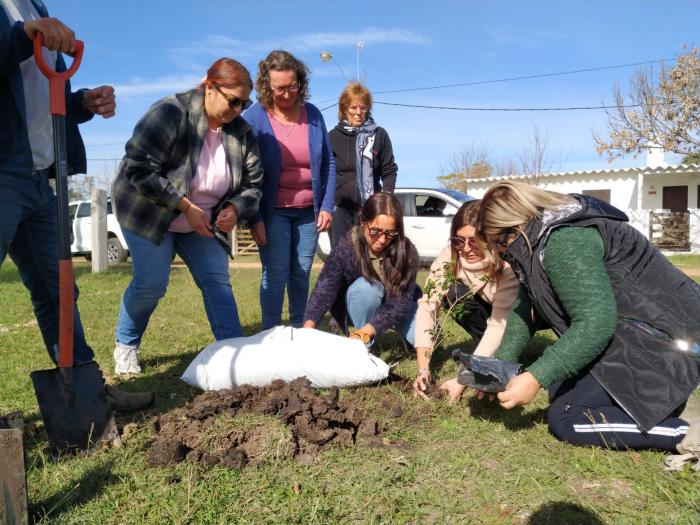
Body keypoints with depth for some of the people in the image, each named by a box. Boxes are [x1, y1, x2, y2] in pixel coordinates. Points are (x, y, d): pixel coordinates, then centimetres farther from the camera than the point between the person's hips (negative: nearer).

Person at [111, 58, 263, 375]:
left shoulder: (240, 131, -5)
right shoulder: (170, 114, -23)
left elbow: (252, 184, 0)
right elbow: (139, 169, -28)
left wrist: (235, 209, -22)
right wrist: (186, 207, -28)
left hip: (200, 220, 5)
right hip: (147, 212, -5)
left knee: (218, 280, -3)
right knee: (150, 284, -8)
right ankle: (125, 346, 18)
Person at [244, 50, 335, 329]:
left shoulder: (313, 114, 1)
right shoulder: (254, 117, -8)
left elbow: (328, 163, 7)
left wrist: (326, 206, 0)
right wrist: (254, 218, -11)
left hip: (309, 210, 3)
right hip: (273, 211, -3)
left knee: (302, 273, 10)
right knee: (275, 275, -5)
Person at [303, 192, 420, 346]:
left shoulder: (407, 252, -28)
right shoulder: (345, 249, -28)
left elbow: (400, 300, -32)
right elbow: (325, 289, -34)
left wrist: (365, 332, -45)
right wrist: (309, 325, -52)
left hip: (395, 304, 1)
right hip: (361, 310, 0)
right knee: (364, 287, -34)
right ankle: (366, 347, -14)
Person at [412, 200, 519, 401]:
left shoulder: (508, 263, -35)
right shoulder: (450, 257, -25)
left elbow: (499, 324, -37)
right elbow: (427, 305, -28)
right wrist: (423, 368, -38)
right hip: (485, 308, 4)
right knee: (455, 294, -29)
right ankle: (489, 354, -9)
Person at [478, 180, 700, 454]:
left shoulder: (564, 242, -23)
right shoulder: (541, 239, 8)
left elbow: (594, 323, -29)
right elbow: (525, 309, 10)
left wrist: (535, 379, -28)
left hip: (661, 339, -10)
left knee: (564, 418, -12)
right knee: (561, 390, 14)